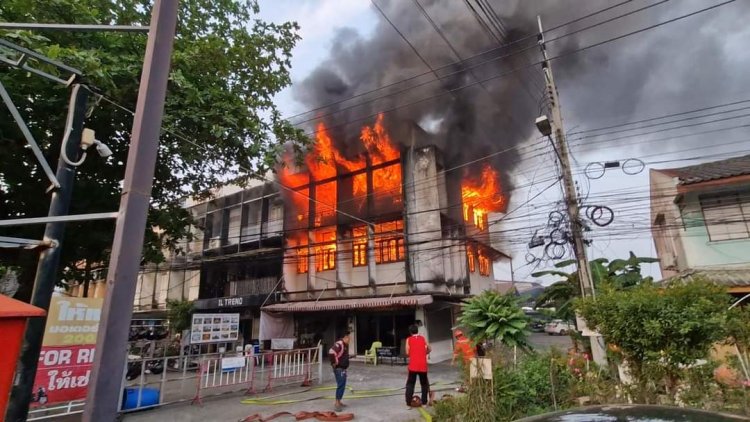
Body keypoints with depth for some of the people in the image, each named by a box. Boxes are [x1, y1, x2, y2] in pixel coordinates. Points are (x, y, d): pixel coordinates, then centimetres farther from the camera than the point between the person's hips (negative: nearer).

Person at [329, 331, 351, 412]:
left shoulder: (346, 345, 11)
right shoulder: (339, 344, -20)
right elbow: (331, 352, -33)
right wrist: (334, 363, -22)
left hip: (343, 368, 10)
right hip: (339, 368, -10)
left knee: (342, 385, 14)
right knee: (341, 385, -11)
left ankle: (339, 402, 23)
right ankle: (336, 403, -6)